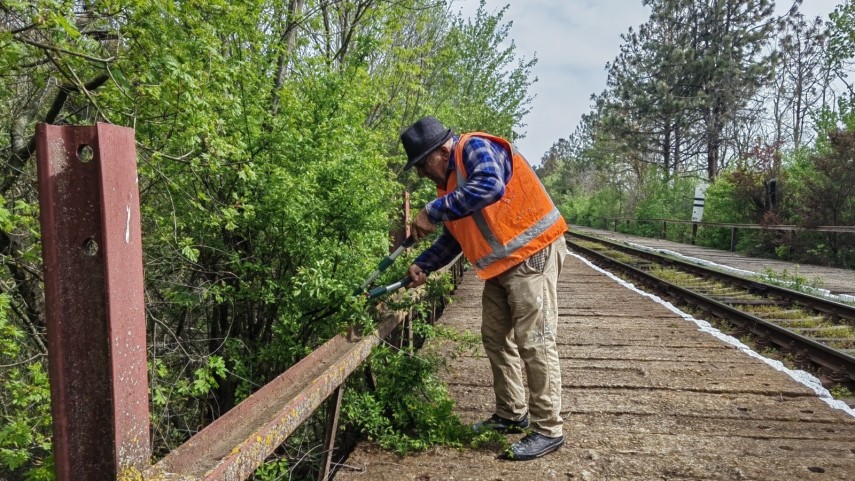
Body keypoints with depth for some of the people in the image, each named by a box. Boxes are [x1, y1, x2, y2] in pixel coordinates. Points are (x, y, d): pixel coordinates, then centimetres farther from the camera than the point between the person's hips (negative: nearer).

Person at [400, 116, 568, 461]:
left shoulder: (475, 148, -14)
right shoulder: (449, 179, 13)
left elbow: (490, 186, -35)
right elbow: (455, 237, 17)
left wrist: (433, 212, -31)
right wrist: (423, 266, 6)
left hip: (533, 252, -10)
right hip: (502, 264, 10)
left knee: (533, 340, -8)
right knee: (496, 338, 13)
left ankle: (549, 429, 3)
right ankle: (512, 415, 26)